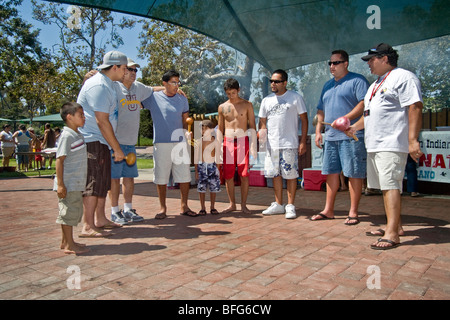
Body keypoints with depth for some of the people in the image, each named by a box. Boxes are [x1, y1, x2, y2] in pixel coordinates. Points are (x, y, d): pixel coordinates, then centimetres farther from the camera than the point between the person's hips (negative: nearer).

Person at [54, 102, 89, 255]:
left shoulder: (78, 135, 13)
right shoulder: (67, 136, -15)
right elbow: (59, 160, -18)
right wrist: (60, 184, -21)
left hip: (77, 184, 10)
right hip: (68, 184, -10)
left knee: (75, 212, 15)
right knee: (69, 212, -2)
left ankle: (66, 241, 27)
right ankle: (69, 245, 7)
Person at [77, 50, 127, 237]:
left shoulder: (108, 84, 16)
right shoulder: (99, 86, -18)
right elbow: (102, 121, -22)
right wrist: (117, 149, -20)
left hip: (101, 141, 11)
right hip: (91, 140, -11)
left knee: (103, 181, 15)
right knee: (93, 182, -9)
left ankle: (100, 219, 26)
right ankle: (87, 226, -4)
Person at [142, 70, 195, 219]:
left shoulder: (182, 99, 11)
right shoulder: (153, 98, 2)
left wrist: (188, 132, -2)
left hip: (180, 142, 2)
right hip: (161, 143, -2)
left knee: (184, 175, 3)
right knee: (161, 177, 3)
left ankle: (184, 206, 16)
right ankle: (163, 208, 16)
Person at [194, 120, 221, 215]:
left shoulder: (215, 141, 0)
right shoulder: (198, 142, 0)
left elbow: (217, 157, 5)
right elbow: (196, 157, 3)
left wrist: (218, 170, 2)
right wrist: (196, 171, 0)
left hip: (212, 166, 0)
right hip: (201, 166, 0)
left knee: (213, 187, 4)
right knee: (201, 188, 1)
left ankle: (212, 207, 17)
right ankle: (203, 208, 11)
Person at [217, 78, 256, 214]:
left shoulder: (247, 105, 5)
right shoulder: (222, 107, 11)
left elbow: (252, 125, 4)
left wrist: (254, 145, -5)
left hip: (243, 141, -2)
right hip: (228, 142, 2)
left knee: (244, 175, -5)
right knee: (228, 175, 1)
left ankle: (243, 205, 7)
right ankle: (232, 204, 14)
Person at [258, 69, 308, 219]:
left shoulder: (295, 98, 1)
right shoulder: (266, 100, 13)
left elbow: (304, 120, 0)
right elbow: (262, 121, 17)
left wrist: (303, 142, -7)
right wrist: (261, 133, -5)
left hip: (290, 144, -4)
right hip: (272, 145, 5)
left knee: (291, 174, -3)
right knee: (275, 174, 9)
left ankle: (290, 206, 6)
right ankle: (278, 205, 20)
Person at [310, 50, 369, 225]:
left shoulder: (357, 80, -1)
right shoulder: (328, 85, 21)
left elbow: (364, 104, -14)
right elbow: (321, 110, 22)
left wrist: (345, 119, -22)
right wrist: (318, 130, 13)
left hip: (351, 136, -7)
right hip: (330, 137, 8)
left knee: (354, 174, -3)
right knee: (331, 172, 11)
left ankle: (353, 212, 6)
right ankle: (328, 210, 19)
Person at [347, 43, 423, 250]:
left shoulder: (403, 77, -6)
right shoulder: (376, 83, 24)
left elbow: (415, 108, -15)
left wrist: (412, 140, -22)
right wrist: (355, 127, 18)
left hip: (392, 144, -10)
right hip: (374, 145, 10)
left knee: (390, 185, -15)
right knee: (386, 186, 12)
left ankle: (391, 234, -14)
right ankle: (396, 226, 22)